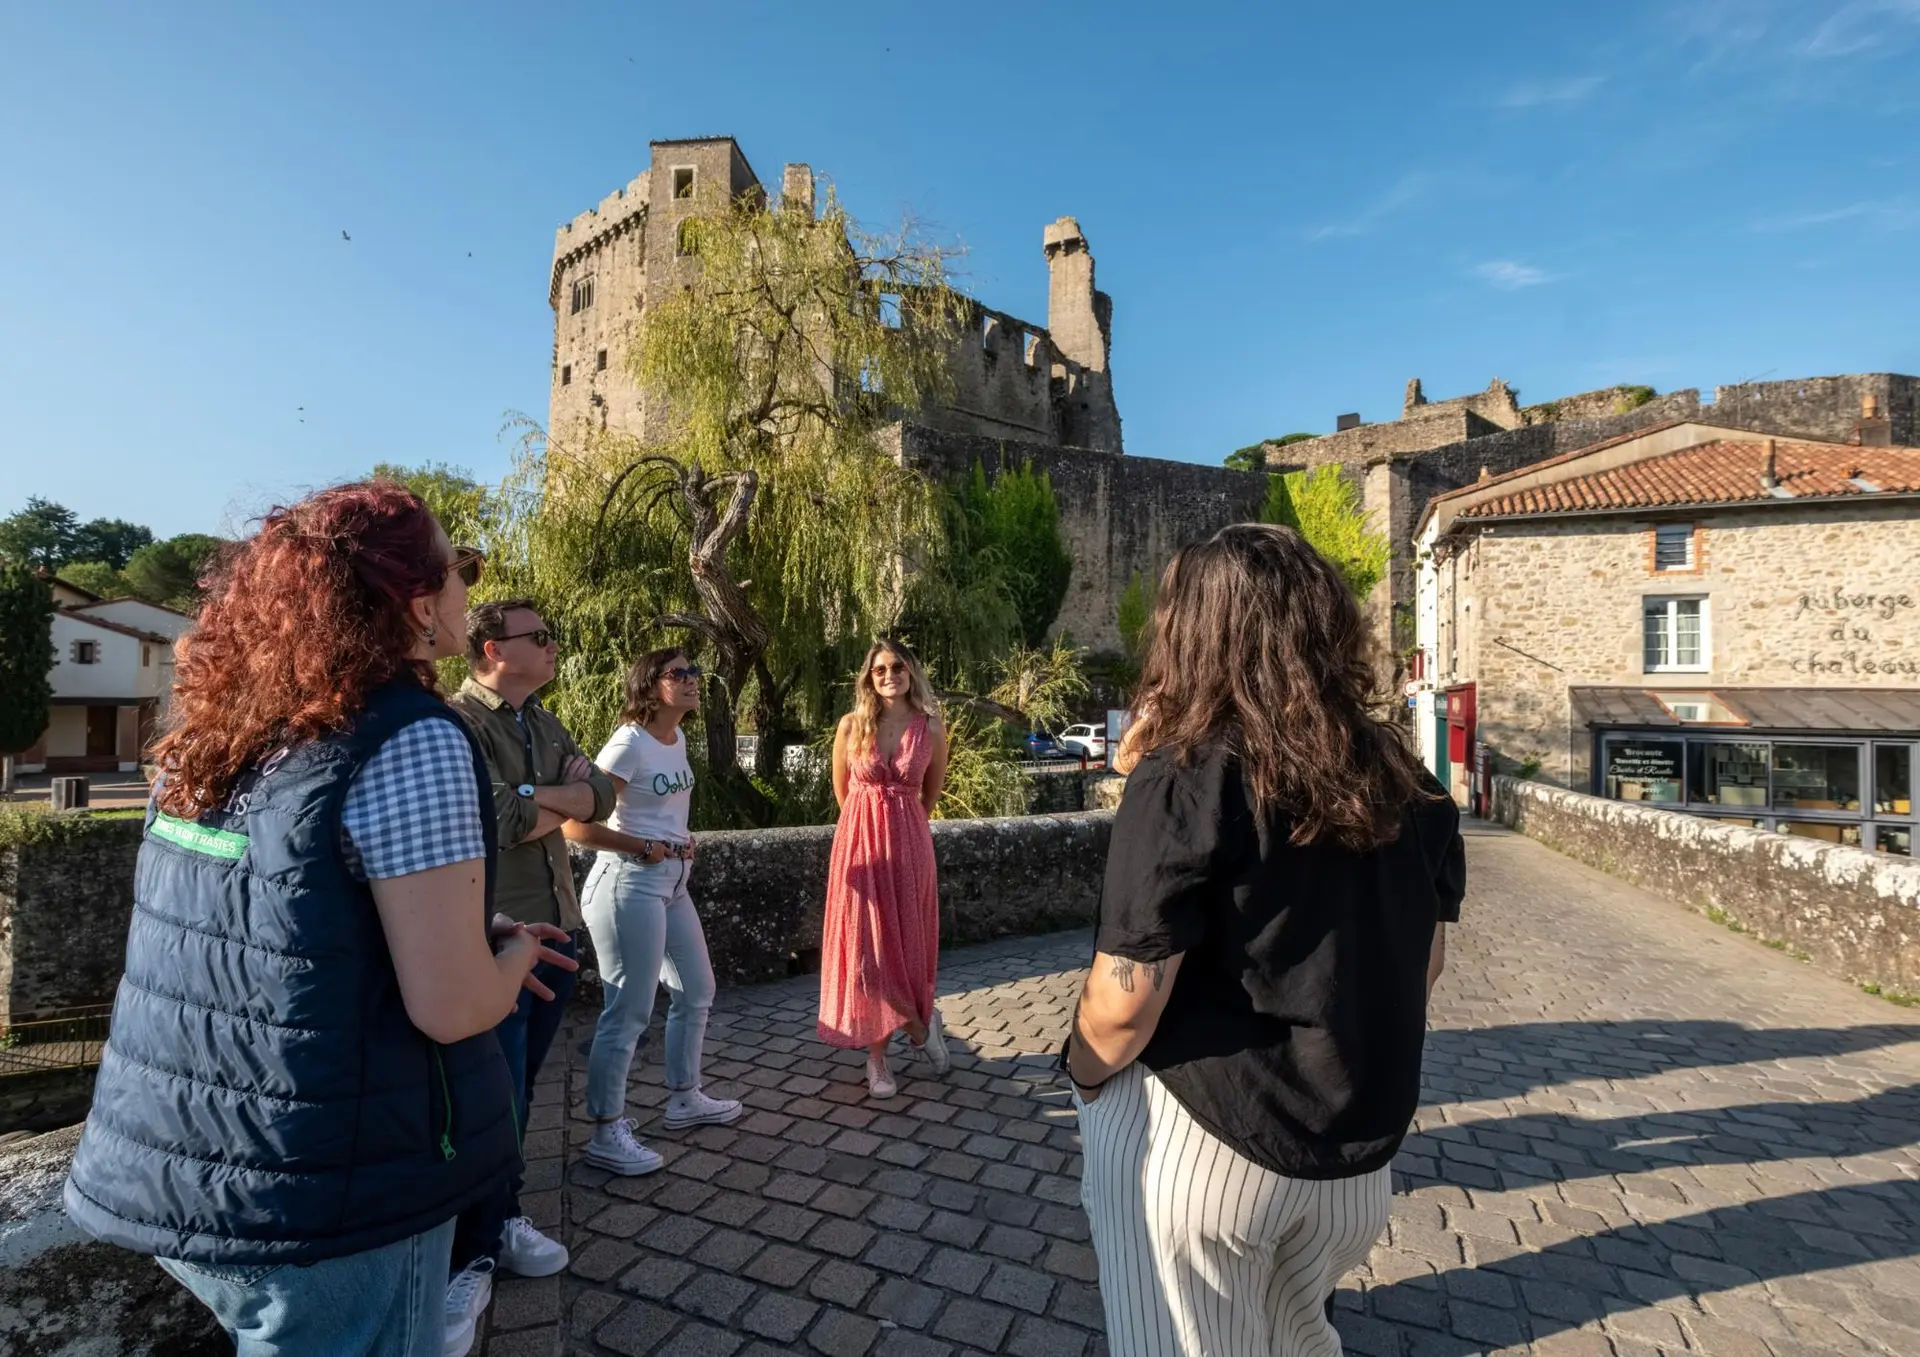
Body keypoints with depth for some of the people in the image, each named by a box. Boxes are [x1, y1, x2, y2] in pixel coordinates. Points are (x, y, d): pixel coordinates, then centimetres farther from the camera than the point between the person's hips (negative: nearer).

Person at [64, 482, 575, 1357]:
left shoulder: (212, 731, 1)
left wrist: (479, 943, 12)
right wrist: (515, 954, -2)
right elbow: (452, 1008, -23)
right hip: (325, 1197, -7)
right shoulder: (410, 740, -22)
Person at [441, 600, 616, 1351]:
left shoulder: (544, 724, 11)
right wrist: (561, 807, -7)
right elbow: (499, 821, -25)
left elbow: (601, 794, 0)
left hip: (555, 930, 7)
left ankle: (501, 1219, 35)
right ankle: (469, 1261, 18)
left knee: (519, 1091, 19)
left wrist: (539, 800, -17)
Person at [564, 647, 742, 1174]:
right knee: (630, 1011, -2)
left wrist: (683, 843, 9)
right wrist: (644, 848, -14)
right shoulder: (629, 744, -17)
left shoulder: (678, 740, 8)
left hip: (672, 883, 9)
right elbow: (576, 824, -20)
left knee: (696, 991, 17)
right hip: (630, 884, -9)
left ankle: (684, 1099, 33)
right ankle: (606, 1135, 13)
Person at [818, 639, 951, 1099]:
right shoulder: (852, 725, -1)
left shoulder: (930, 728, 0)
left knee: (907, 944, 4)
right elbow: (842, 791, 11)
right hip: (861, 843, 0)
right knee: (866, 947, 2)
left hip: (909, 844, 0)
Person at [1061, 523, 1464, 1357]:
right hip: (1360, 1142, 6)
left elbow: (1125, 1005, -21)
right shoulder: (1403, 779, -3)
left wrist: (1082, 1069, -1)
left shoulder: (1185, 780, -21)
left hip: (1204, 1134, -5)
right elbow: (1427, 963, 8)